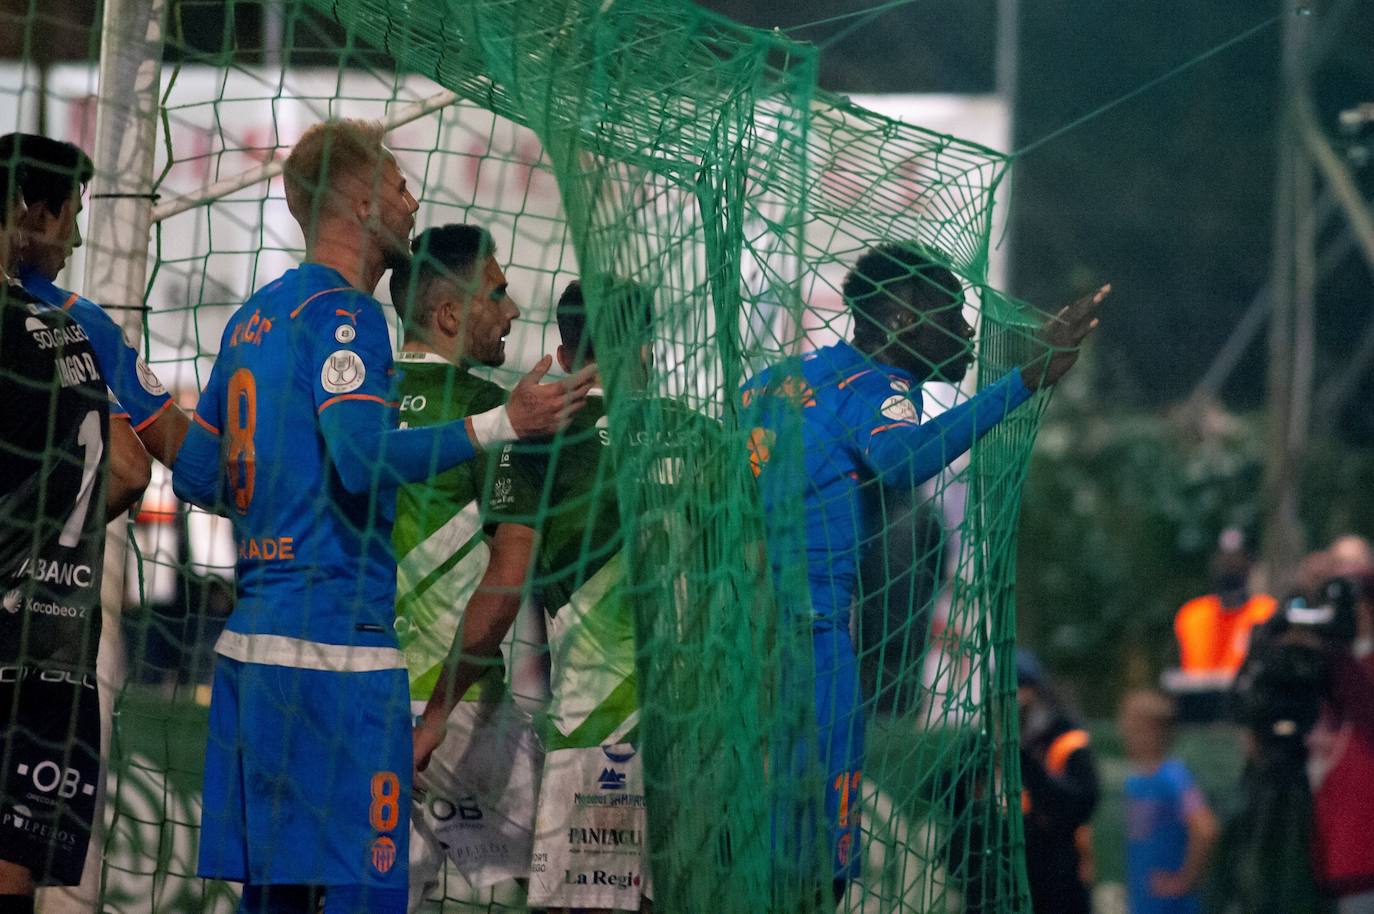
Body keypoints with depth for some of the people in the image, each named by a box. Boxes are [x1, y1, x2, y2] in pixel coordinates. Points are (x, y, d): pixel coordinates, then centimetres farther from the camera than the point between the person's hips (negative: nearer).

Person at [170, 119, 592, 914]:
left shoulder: (254, 317, 18)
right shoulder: (341, 312, -8)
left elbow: (196, 474, 21)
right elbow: (363, 456, -22)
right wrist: (505, 424, -17)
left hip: (249, 637, 9)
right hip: (338, 641, -9)